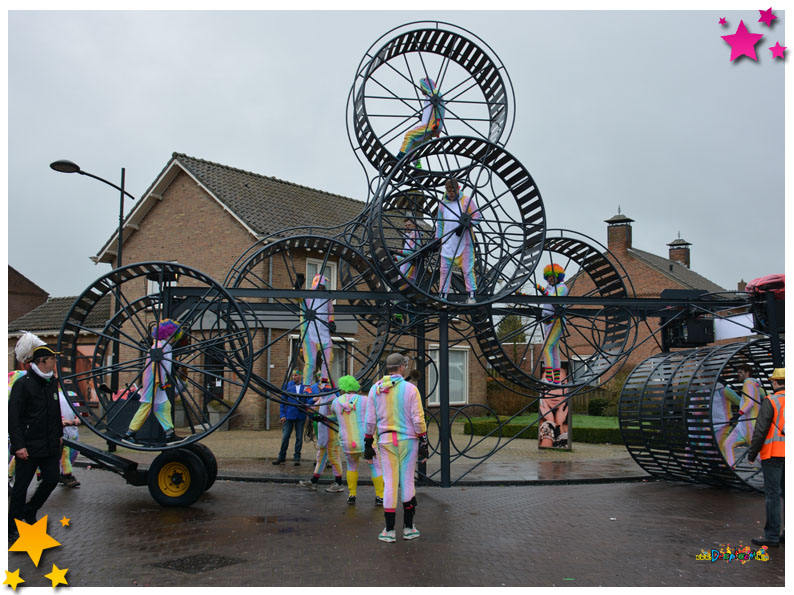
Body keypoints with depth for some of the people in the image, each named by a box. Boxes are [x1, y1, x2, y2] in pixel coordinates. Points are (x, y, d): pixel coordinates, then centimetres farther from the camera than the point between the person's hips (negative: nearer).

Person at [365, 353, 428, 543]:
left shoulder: (375, 389, 2)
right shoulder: (410, 389, -7)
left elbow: (370, 420, 3)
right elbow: (418, 419, -9)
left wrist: (368, 444, 10)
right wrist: (423, 444, -3)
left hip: (386, 442, 2)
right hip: (408, 440, -2)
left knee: (389, 483, 5)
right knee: (407, 481, 8)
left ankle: (389, 530, 5)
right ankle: (408, 527, 14)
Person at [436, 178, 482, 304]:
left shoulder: (467, 200, -1)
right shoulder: (442, 203, 11)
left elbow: (477, 217, -1)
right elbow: (439, 223, 19)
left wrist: (465, 225, -15)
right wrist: (437, 239, 15)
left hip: (464, 242, -4)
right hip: (448, 242, 4)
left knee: (467, 269, -4)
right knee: (445, 269, 3)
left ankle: (471, 295, -1)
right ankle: (443, 295, 9)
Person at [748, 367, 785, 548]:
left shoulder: (770, 401, -8)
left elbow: (760, 430, -11)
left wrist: (752, 454, -3)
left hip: (774, 453, -6)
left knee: (772, 494, -3)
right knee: (788, 492, 12)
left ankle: (772, 535, 0)